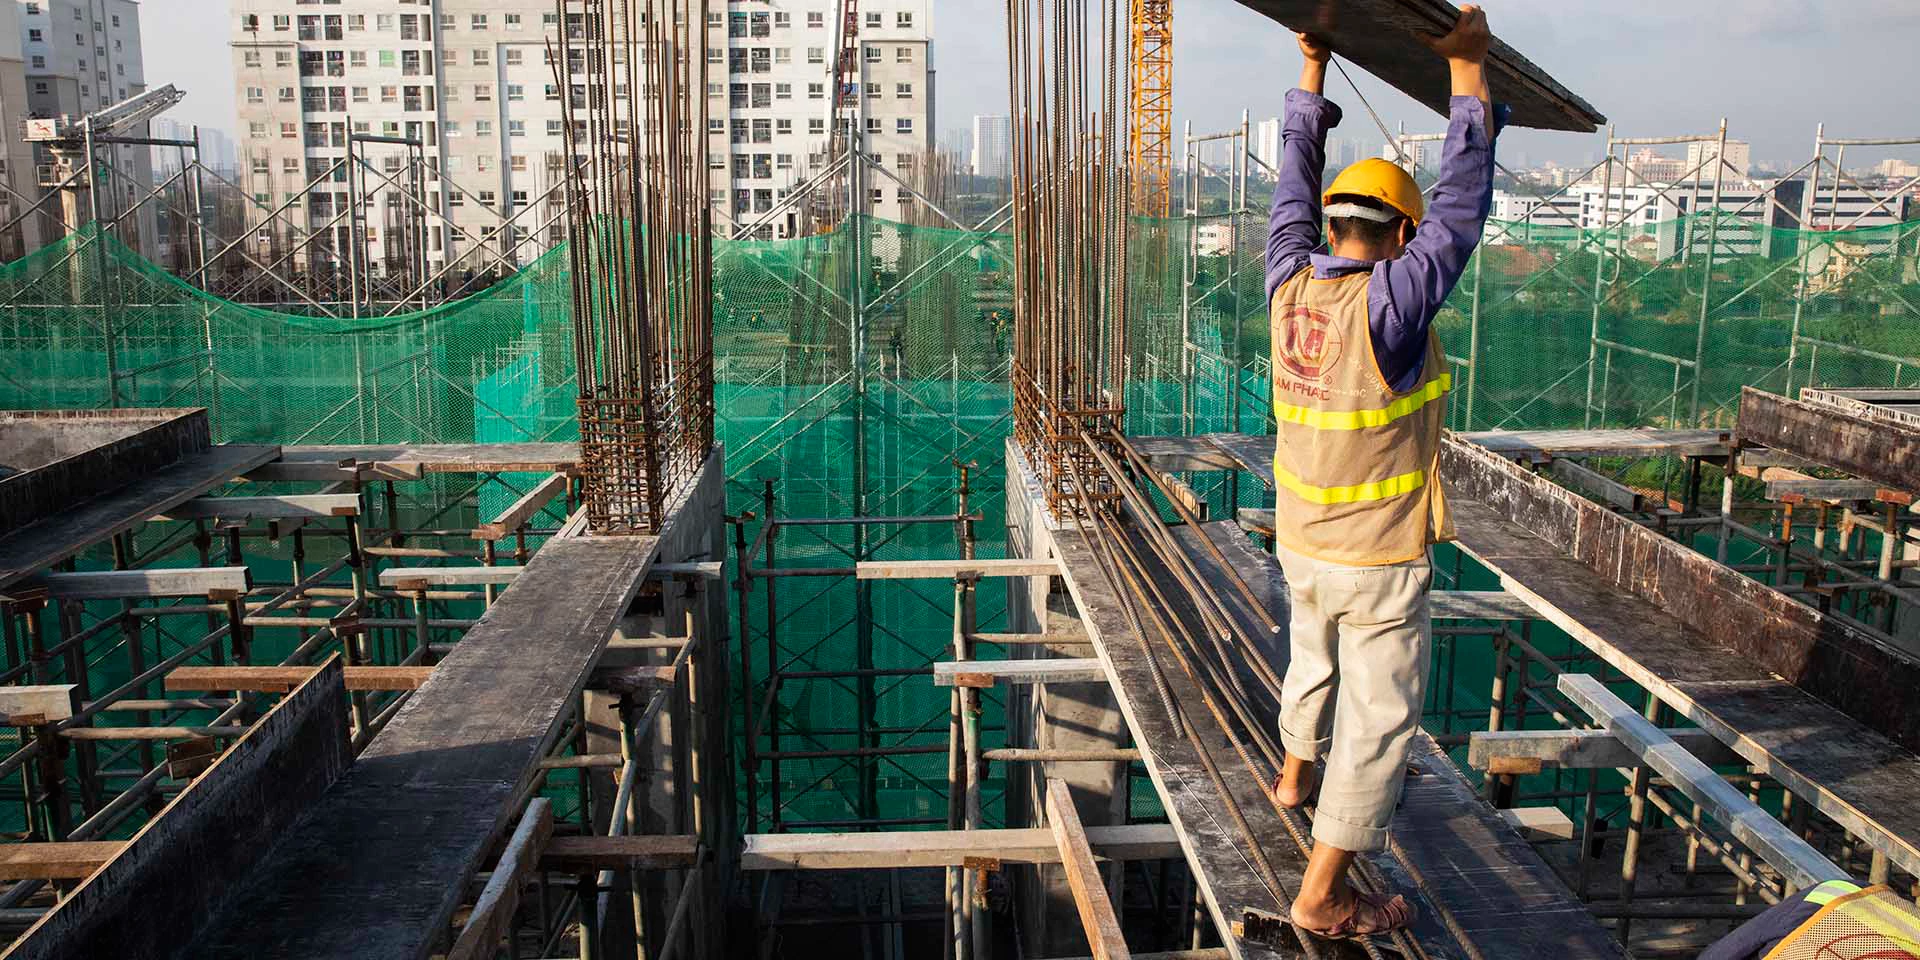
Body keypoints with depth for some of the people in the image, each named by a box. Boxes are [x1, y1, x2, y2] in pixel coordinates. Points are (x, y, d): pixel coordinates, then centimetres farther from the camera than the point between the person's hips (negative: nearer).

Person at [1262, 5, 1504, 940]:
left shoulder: (1292, 285, -7)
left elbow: (1295, 185, 7)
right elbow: (1461, 206, -19)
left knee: (1314, 659, 31)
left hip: (1300, 540, 7)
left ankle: (1296, 776, 57)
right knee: (1379, 718, 4)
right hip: (1379, 560, -7)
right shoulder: (1387, 302, -24)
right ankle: (1323, 897, 9)